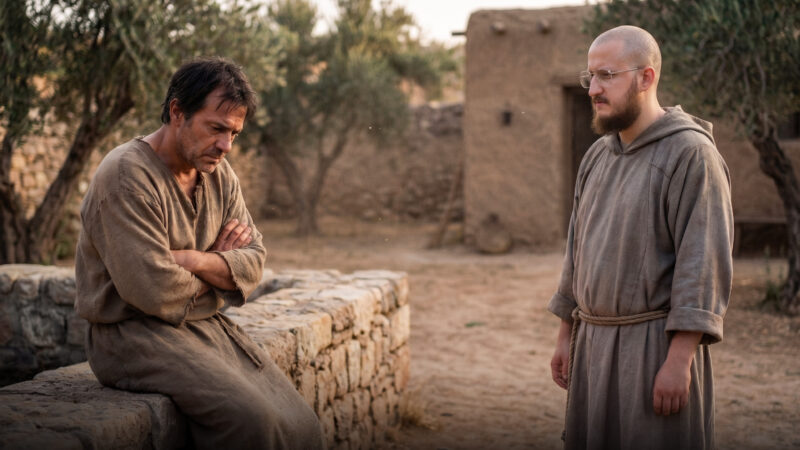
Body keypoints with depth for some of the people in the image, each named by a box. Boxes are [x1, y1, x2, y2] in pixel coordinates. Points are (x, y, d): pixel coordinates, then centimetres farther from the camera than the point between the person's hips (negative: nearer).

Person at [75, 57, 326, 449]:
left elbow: (253, 264, 3)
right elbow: (156, 292, -22)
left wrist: (191, 260, -17)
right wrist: (219, 265, -3)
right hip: (134, 332, -7)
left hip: (209, 326, 7)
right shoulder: (127, 175, -15)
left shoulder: (220, 176, 9)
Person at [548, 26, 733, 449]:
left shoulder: (690, 154, -11)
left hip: (656, 346, -7)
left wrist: (679, 360, -21)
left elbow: (704, 263, -17)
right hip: (593, 344, 7)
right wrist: (566, 335, 16)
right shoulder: (598, 155, 12)